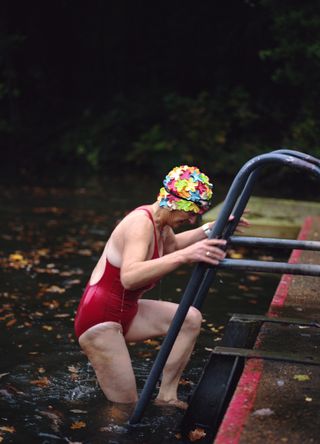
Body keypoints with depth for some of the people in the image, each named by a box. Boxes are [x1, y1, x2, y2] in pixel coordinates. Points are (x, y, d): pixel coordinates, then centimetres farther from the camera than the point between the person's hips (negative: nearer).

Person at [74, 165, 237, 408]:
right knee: (128, 410, -6)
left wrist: (210, 229, 20)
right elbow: (129, 277, -44)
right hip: (100, 320, -9)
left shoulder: (161, 223, 4)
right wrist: (184, 256, -52)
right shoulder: (141, 222, -24)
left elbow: (171, 245, 31)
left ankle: (166, 396, 5)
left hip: (126, 311, 9)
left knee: (191, 319, -3)